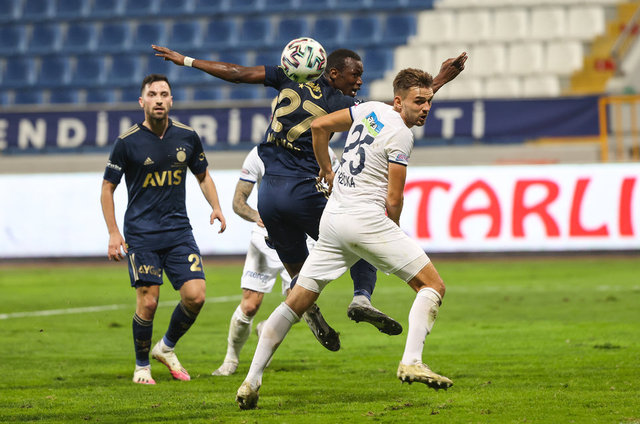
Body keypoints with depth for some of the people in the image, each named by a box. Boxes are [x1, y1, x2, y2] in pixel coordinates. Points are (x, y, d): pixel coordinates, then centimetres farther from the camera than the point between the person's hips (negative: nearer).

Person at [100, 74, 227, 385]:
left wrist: (215, 206, 2)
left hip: (178, 231, 3)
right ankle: (141, 366, 13)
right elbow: (108, 187, 1)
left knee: (195, 296, -8)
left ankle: (167, 347, 18)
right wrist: (113, 232, -7)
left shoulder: (187, 137, 3)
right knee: (148, 302, -9)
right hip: (141, 233, -3)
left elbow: (203, 175, 19)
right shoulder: (128, 142, -6)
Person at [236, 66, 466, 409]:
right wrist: (392, 234, 9)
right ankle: (411, 362, -20)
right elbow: (393, 200, -10)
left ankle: (252, 379, 7)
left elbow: (319, 126, 22)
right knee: (433, 286, -3)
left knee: (297, 301, 11)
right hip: (366, 218, -8)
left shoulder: (371, 110, 12)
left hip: (332, 217, 8)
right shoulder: (401, 135, -10)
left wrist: (326, 168, 34)